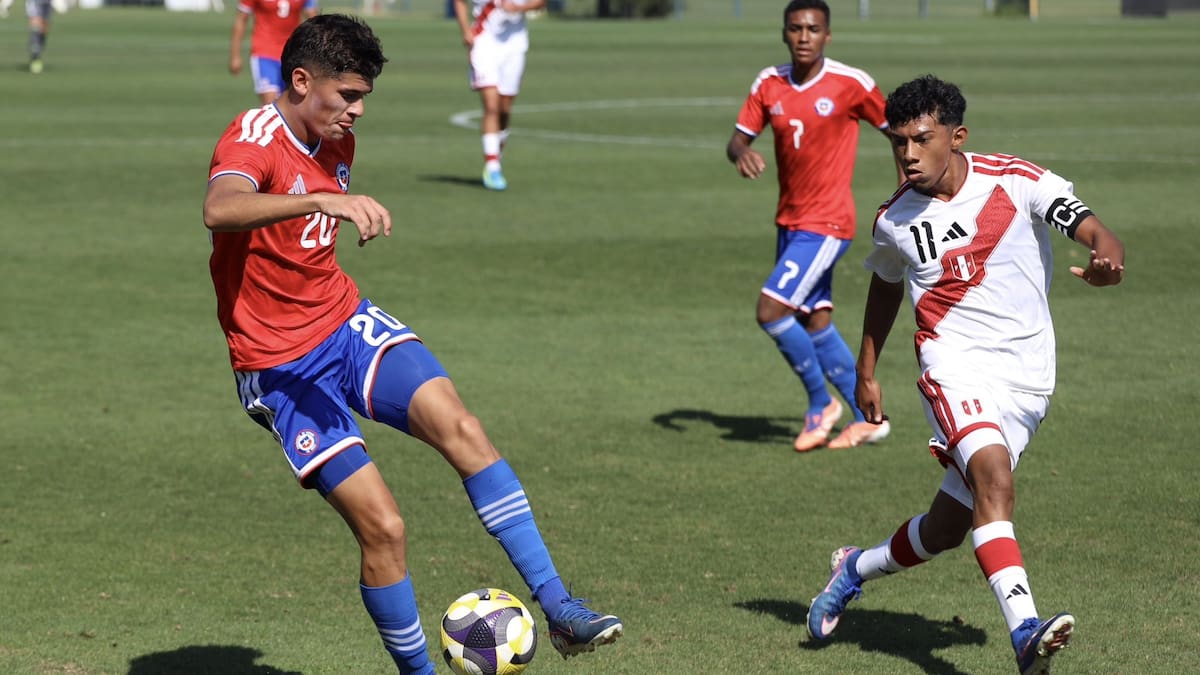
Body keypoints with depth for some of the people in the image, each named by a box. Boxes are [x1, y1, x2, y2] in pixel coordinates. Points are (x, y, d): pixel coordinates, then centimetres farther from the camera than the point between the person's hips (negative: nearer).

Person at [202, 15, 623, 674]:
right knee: (383, 527, -15)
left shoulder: (337, 142, 8)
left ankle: (559, 609, -23)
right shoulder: (254, 138, -17)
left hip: (348, 322, 6)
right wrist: (324, 199, -54)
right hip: (282, 365, -6)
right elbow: (219, 209, -42)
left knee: (460, 427, -20)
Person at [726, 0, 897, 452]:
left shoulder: (851, 84, -12)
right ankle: (868, 418, 20)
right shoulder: (769, 84, 2)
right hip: (789, 221, 7)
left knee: (771, 310, -15)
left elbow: (897, 130, -1)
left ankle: (821, 402, 3)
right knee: (813, 321, 10)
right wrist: (742, 152, -22)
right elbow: (738, 139, 2)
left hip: (827, 223, -6)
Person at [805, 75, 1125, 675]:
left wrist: (1108, 257, -35)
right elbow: (885, 285, 23)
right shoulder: (894, 221, 4)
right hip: (955, 366, -1)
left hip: (1027, 378, 1)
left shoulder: (1015, 181, -4)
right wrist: (866, 372, 27)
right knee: (992, 474, -30)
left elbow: (1092, 230, -11)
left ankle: (856, 569, 36)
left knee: (950, 525, 7)